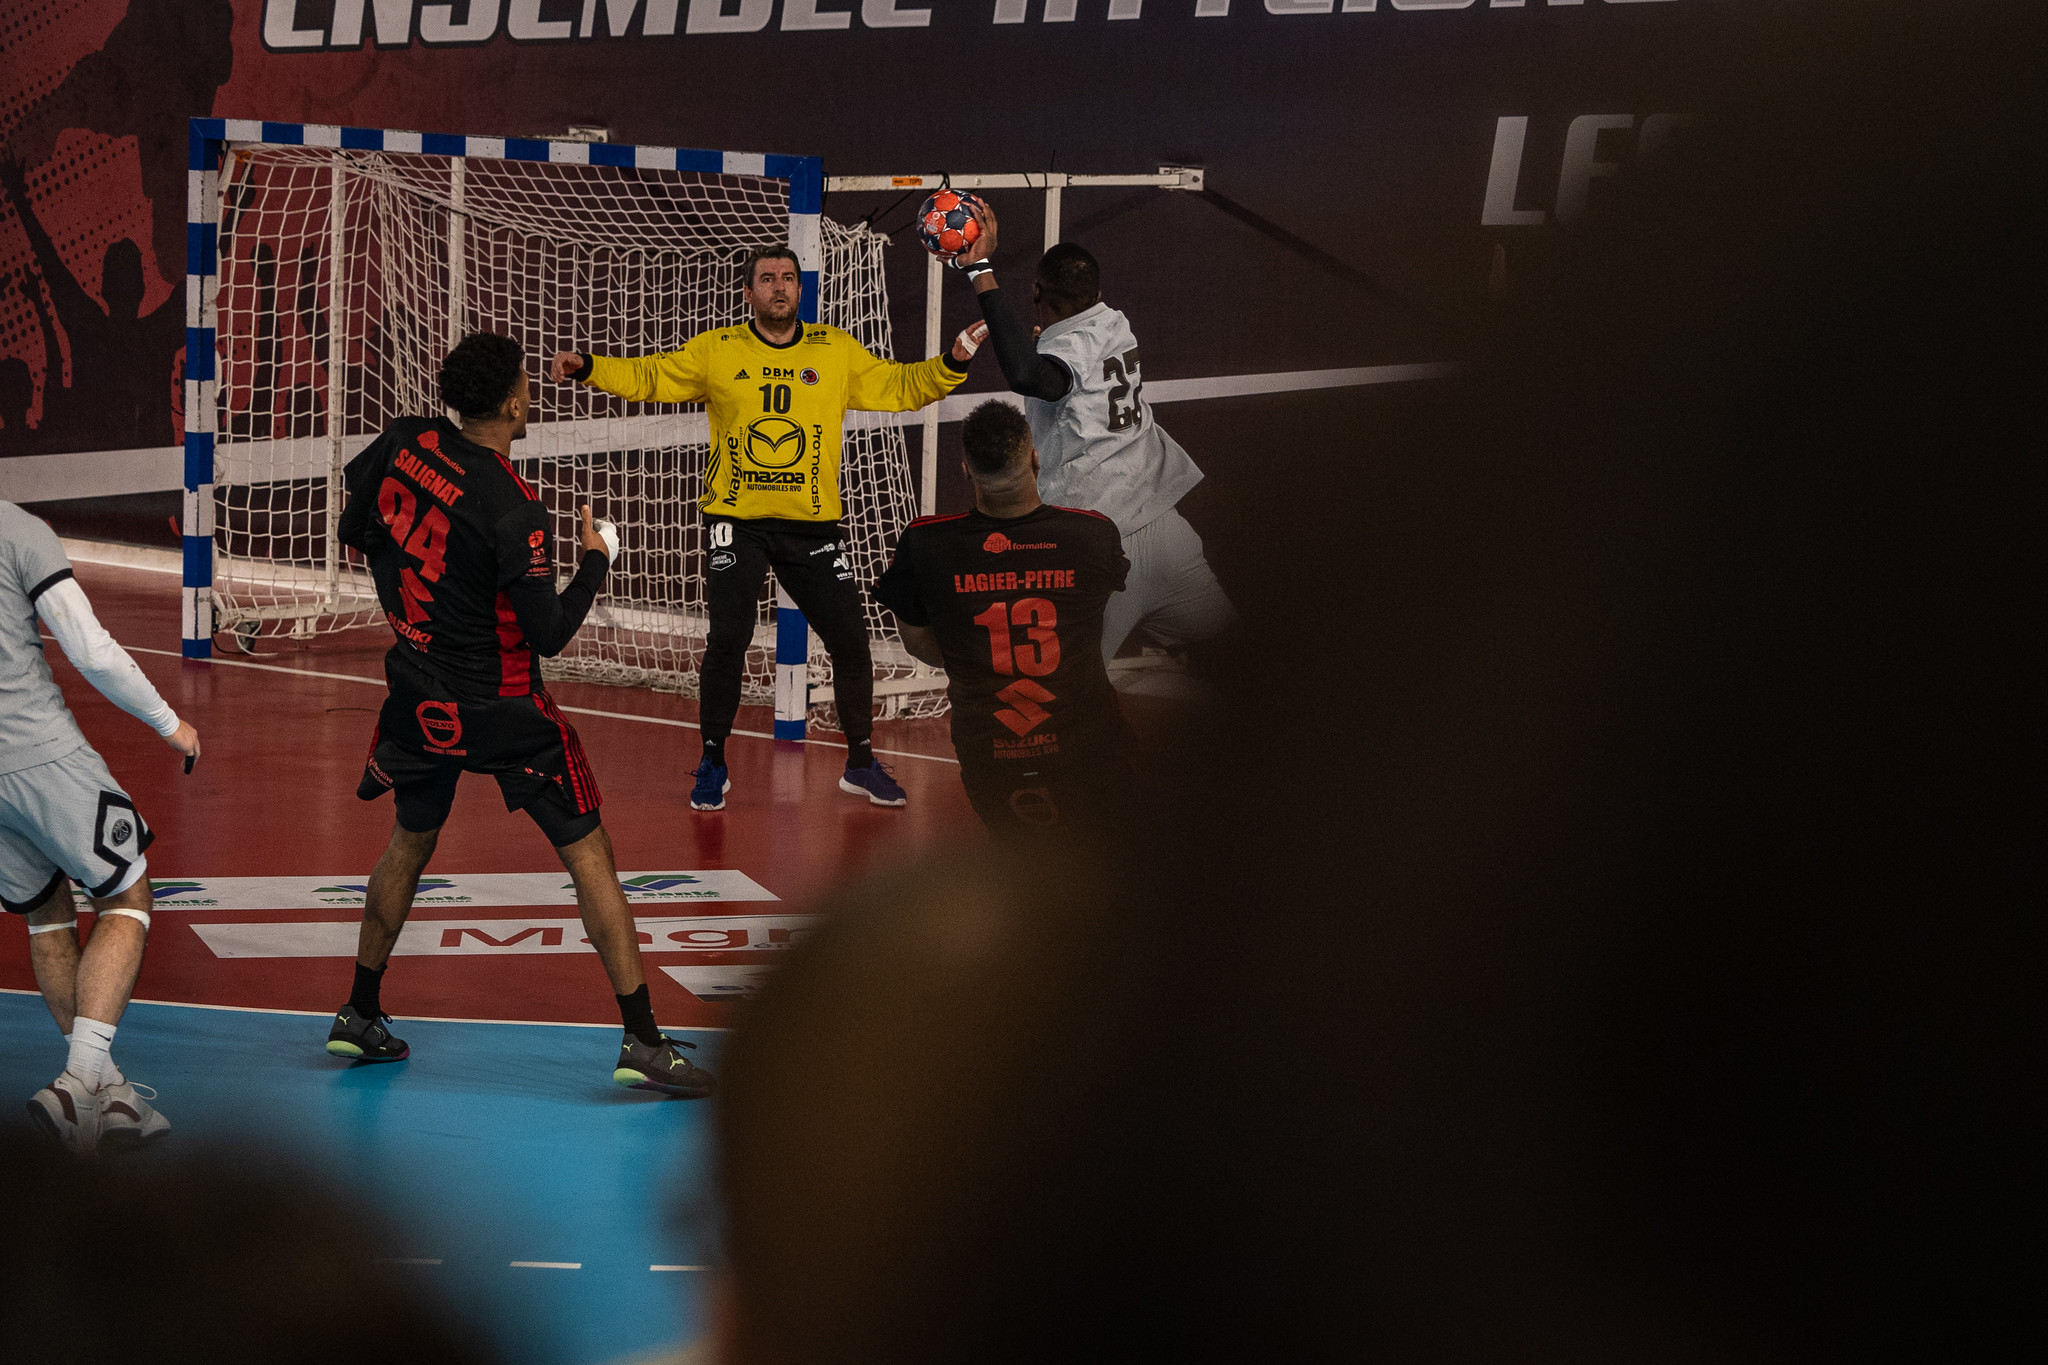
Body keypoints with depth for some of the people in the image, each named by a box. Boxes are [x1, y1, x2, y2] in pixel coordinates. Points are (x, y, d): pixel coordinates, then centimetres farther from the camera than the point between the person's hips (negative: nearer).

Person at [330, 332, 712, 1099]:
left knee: (411, 840, 27)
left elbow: (354, 532, 10)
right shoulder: (512, 512, -24)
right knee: (588, 854, 0)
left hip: (417, 694, 6)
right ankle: (642, 1042, -5)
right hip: (501, 707, -6)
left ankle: (360, 1016, 32)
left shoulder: (408, 442, -7)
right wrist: (595, 561, -3)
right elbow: (549, 636, -18)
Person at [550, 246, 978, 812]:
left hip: (812, 526, 2)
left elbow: (900, 387, 9)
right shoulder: (717, 351, 1)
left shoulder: (836, 351, 5)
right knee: (728, 638, -11)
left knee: (850, 640, 3)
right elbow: (647, 378, 4)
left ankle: (861, 762, 21)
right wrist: (587, 367, -10)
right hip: (738, 524, -2)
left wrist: (951, 365, -6)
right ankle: (713, 763, 7)